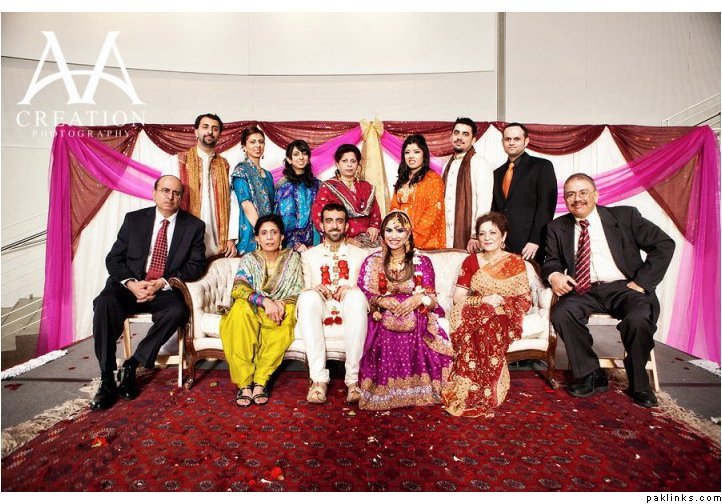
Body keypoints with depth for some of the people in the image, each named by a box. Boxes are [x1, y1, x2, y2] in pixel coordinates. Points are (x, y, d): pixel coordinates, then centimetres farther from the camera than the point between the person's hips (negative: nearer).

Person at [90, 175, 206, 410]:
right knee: (104, 303, -29)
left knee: (177, 311, -32)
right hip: (129, 285, 2)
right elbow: (113, 259, 5)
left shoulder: (194, 226, 3)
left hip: (166, 291, -1)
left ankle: (132, 365, -13)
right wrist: (131, 283, -15)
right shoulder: (134, 219, 7)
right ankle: (107, 380, -18)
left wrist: (162, 283, -15)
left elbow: (196, 265, -2)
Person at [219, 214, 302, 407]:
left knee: (288, 313, -34)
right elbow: (238, 288, -12)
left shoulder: (292, 258, 5)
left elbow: (298, 292, 0)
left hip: (280, 310, 0)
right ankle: (244, 382, -31)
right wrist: (265, 301, -29)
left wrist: (281, 303, -21)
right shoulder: (249, 259, 4)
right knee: (241, 307, -34)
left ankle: (260, 380, -28)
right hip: (251, 312, 0)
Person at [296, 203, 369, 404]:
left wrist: (352, 290, -13)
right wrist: (315, 289, -13)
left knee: (356, 296, -34)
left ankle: (353, 378, -29)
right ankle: (318, 378, -30)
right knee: (308, 297, -32)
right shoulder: (309, 255, 19)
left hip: (349, 316, -1)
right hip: (319, 316, 1)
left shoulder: (360, 255, 18)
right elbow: (303, 291, 10)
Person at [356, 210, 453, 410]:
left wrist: (417, 299, -20)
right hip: (383, 317, 0)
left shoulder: (422, 262, 8)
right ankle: (383, 393, -8)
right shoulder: (372, 262, 8)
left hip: (415, 317, 1)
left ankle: (420, 391, -4)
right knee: (386, 341, -32)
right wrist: (381, 301, -17)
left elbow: (431, 297, 3)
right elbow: (362, 295, 3)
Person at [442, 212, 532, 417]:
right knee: (474, 329, -34)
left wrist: (501, 301, -16)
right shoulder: (470, 262, 8)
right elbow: (457, 298, 3)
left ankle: (474, 393, -27)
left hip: (504, 316, -1)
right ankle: (480, 394, -26)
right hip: (475, 313, 1)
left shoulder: (516, 262, 5)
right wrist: (484, 300, -13)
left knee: (490, 326, -35)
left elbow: (525, 299, 1)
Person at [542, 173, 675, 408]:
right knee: (560, 314, -28)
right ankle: (591, 376, -6)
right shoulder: (557, 227, 10)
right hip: (584, 291, 2)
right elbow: (552, 261, 11)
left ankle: (638, 383, -2)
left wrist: (642, 281, -7)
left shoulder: (625, 216, 5)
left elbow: (664, 244, 3)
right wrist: (554, 275, -14)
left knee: (638, 319, -31)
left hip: (623, 287, -1)